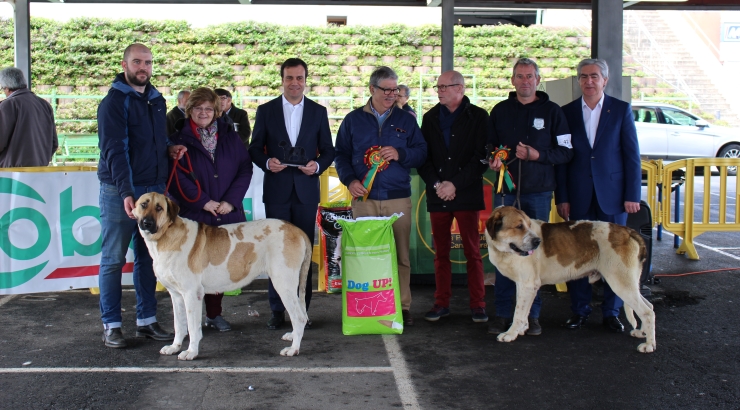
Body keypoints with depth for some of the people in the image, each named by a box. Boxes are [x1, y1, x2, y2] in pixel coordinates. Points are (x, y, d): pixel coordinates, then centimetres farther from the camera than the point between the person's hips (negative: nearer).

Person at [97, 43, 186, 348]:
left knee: (147, 258, 11)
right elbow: (115, 150, -18)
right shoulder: (114, 102, -9)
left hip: (154, 187, 7)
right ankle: (111, 325, 11)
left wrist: (169, 149, 3)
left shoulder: (157, 100, 13)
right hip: (119, 191, -6)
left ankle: (146, 320, 20)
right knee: (114, 260, 2)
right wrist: (126, 192, -28)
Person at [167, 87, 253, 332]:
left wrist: (231, 200, -6)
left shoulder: (230, 136, 9)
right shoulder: (179, 138, 0)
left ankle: (214, 313, 20)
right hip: (193, 215, -3)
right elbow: (176, 176, -6)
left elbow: (245, 168, 5)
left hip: (228, 213, 3)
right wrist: (203, 202, -11)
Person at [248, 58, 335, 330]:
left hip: (306, 190, 1)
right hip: (276, 191, 0)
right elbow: (255, 148, 6)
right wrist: (267, 162, -14)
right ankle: (277, 310, 10)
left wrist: (317, 165, -12)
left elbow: (328, 150, 9)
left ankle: (302, 309, 13)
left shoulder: (318, 112, 8)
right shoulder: (266, 111, 5)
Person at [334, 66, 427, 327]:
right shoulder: (353, 120, 11)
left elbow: (421, 153, 9)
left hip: (398, 198, 0)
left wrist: (400, 154, -10)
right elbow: (341, 155, 10)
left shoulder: (406, 120, 12)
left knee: (400, 254, 0)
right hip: (364, 198, 0)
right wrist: (350, 180, -6)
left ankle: (402, 306, 9)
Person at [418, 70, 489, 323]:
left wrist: (455, 184, -11)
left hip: (467, 195, -3)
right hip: (437, 196, 3)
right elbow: (423, 156, 9)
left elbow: (481, 158, -5)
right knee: (440, 253, 7)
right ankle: (442, 303, 14)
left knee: (472, 252, 1)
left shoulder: (478, 117, 2)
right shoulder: (430, 118, 13)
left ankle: (478, 304, 9)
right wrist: (436, 184, -6)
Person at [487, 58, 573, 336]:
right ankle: (503, 313, 10)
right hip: (505, 189, 2)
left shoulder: (552, 111, 4)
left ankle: (532, 314, 11)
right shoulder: (500, 110, 11)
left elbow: (566, 152, 1)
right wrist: (492, 159, -1)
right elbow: (488, 145, 20)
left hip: (538, 191, -2)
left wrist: (538, 155, -14)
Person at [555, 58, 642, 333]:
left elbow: (632, 154, 1)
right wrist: (561, 198, -1)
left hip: (612, 194, -1)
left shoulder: (621, 110, 3)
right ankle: (579, 310, 17)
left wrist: (632, 195, -5)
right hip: (579, 196, 1)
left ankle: (611, 312, 16)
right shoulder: (567, 113, 6)